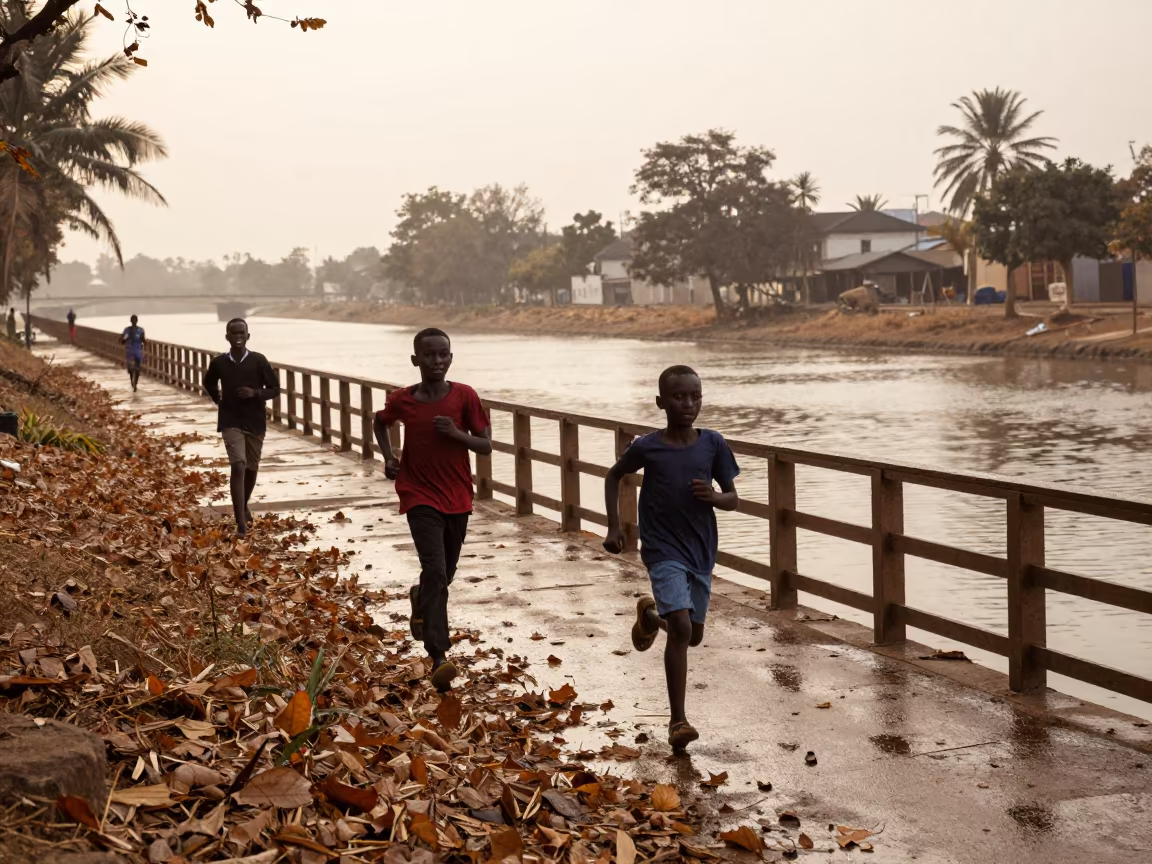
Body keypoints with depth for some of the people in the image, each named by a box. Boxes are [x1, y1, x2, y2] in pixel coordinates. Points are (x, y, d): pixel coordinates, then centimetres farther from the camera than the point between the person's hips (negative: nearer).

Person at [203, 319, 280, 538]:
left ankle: (244, 506, 45)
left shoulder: (259, 361, -6)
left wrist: (255, 393, -18)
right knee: (238, 467, -16)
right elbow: (209, 383, 20)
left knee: (251, 469, 16)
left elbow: (275, 389, -2)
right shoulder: (219, 363, -2)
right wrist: (218, 399, 6)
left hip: (255, 422, 2)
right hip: (231, 422, -1)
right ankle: (241, 524, -21)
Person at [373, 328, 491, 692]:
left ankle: (420, 598, 53)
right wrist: (388, 457, 3)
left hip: (457, 499, 2)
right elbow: (380, 423, 18)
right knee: (435, 571, -19)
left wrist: (456, 433, -20)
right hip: (420, 498, -2)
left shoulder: (465, 397, -5)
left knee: (444, 575, 16)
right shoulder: (402, 400, -3)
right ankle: (439, 657, -24)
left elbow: (486, 445, -3)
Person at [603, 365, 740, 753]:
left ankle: (650, 613, 49)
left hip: (701, 551, 4)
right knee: (681, 627, -19)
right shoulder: (646, 447, -8)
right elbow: (614, 476, 11)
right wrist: (614, 527, 5)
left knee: (693, 635, 15)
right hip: (663, 550, -4)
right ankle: (678, 721, -12)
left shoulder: (713, 444, -3)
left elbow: (733, 498, 4)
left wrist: (714, 497, -18)